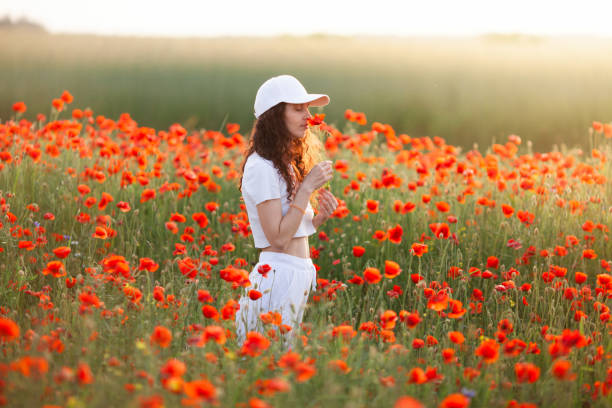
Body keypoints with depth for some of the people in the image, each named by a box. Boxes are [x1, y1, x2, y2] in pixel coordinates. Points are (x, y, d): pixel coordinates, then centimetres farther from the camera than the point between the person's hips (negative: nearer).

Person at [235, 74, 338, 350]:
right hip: (277, 276, -9)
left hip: (299, 274, 9)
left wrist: (319, 218, -2)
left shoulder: (287, 164, 14)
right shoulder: (261, 167, -14)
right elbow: (278, 238, -18)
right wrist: (308, 186, -17)